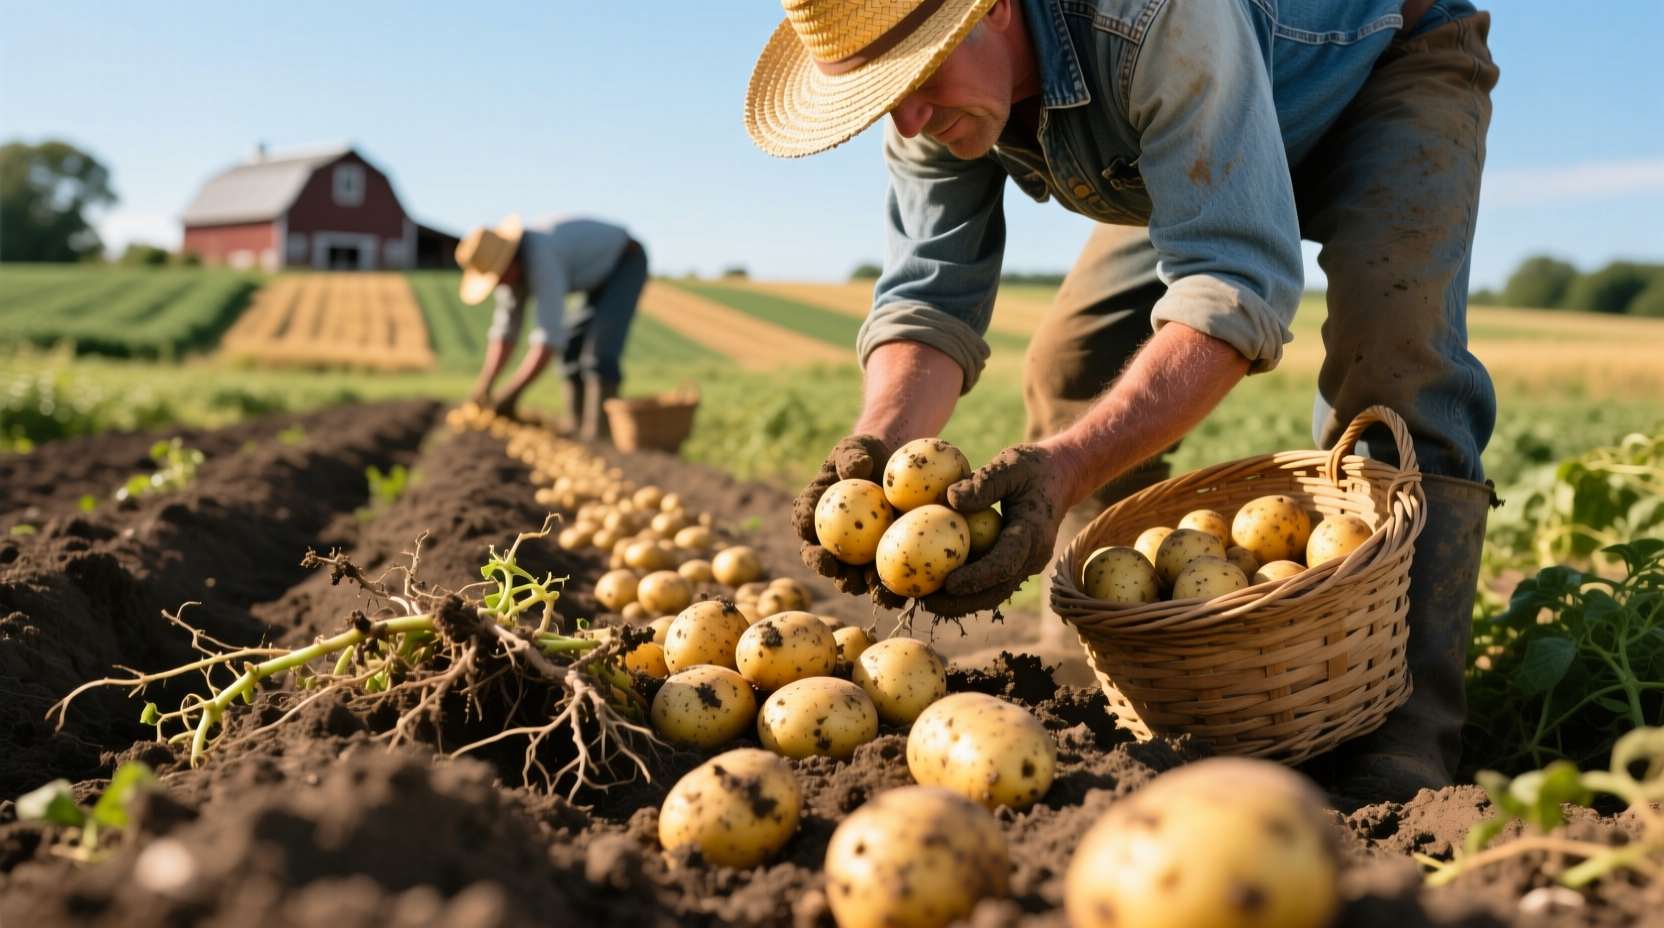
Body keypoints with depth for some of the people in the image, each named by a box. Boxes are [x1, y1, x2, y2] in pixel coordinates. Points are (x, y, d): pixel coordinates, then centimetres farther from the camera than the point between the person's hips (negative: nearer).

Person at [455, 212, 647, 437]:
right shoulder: (509, 267, -7)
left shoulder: (541, 260, -36)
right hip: (603, 272, 9)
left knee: (600, 350, -21)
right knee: (572, 346, 6)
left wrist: (511, 393, -37)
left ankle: (598, 431, -22)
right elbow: (506, 329, -2)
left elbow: (550, 336, -40)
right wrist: (484, 384, -13)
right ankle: (575, 424, 8)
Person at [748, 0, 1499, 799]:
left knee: (1388, 350, -31)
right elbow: (927, 298, -23)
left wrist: (1067, 464, -61)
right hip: (1207, 154, 6)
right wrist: (879, 437, -44)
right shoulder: (934, 102, -22)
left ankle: (1405, 722, -27)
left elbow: (1238, 283, -48)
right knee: (1072, 369, -7)